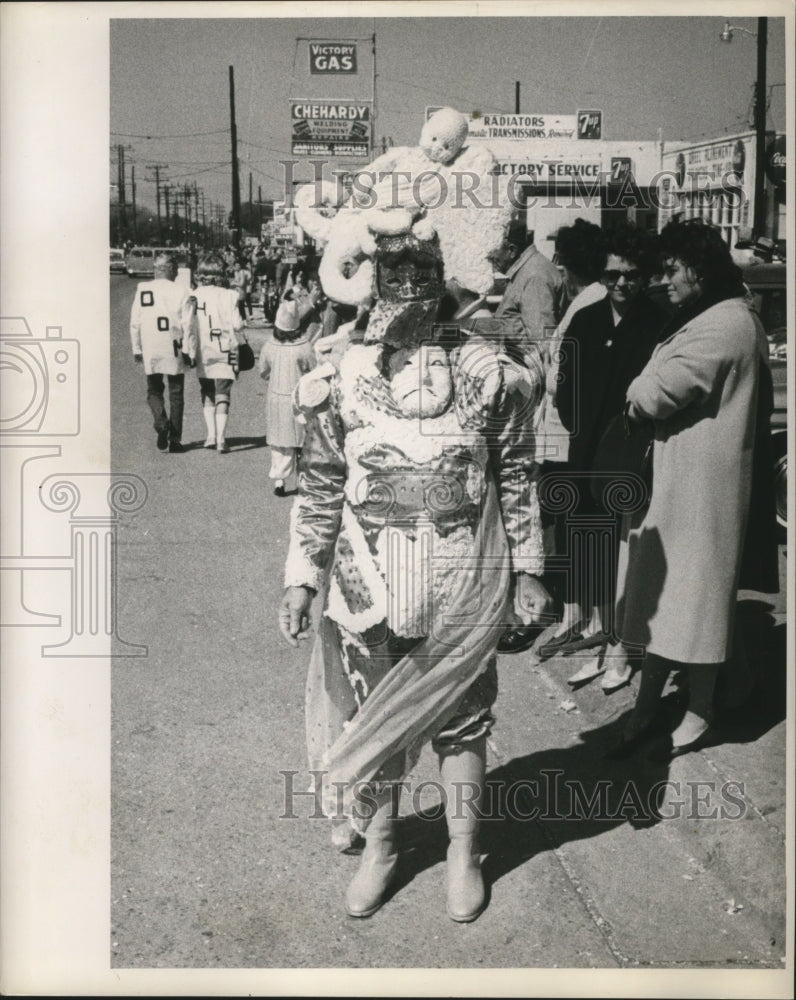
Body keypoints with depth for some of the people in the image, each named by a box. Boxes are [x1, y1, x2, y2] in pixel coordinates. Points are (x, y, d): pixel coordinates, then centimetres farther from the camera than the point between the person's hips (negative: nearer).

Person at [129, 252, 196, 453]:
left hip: (150, 350, 1)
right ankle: (175, 440, 8)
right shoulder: (180, 292, -4)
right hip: (174, 350, -1)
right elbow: (188, 325, -6)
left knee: (154, 391, 15)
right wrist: (190, 352, 0)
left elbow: (135, 323, 4)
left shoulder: (142, 290, 2)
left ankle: (161, 422, -12)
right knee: (176, 394, 8)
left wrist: (136, 350, 13)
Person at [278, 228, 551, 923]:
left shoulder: (487, 372, -2)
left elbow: (516, 475, 4)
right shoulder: (342, 378, -1)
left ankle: (464, 853, 30)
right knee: (369, 714, 11)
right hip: (369, 578, 1)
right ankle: (379, 847, 33)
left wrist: (528, 569, 4)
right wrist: (303, 578, -1)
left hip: (466, 581, -1)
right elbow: (319, 487, 3)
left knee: (461, 714, 10)